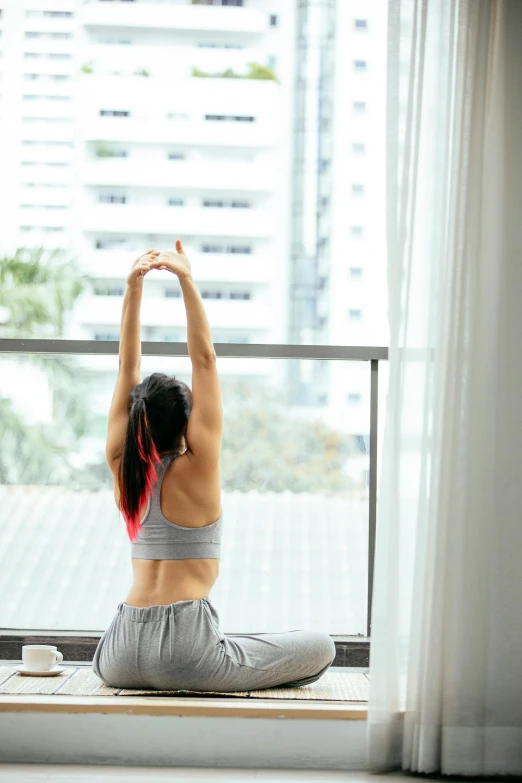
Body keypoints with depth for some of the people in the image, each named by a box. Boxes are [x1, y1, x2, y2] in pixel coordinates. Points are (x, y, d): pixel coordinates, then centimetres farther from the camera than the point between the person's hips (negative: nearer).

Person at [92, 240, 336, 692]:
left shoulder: (124, 470, 4)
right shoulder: (197, 469, -9)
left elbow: (128, 372, 6)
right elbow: (204, 360, -8)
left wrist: (134, 289, 3)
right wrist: (187, 281, -10)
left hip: (124, 658, 5)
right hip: (183, 651, -5)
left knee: (106, 663, 42)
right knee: (321, 648, 7)